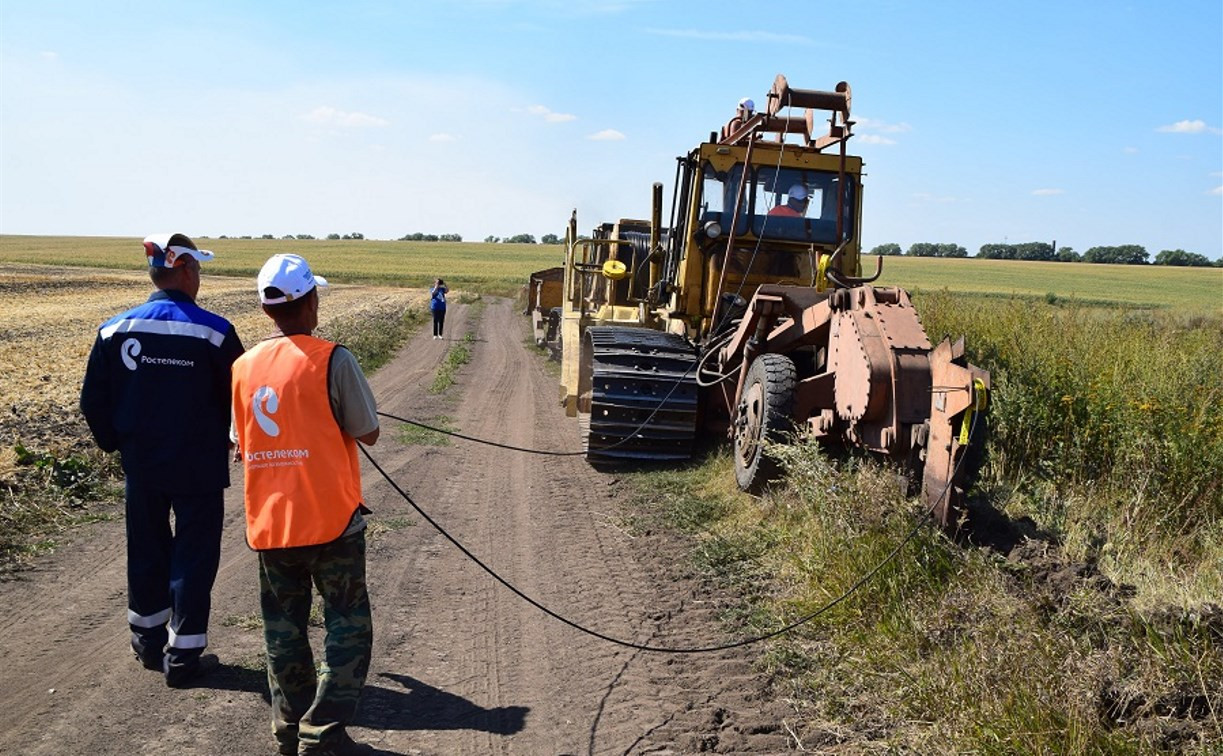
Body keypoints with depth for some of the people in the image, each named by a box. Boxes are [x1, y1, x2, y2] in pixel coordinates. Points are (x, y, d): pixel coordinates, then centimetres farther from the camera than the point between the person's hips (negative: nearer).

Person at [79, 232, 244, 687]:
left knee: (146, 551, 20)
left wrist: (115, 444, 20)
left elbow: (93, 402, 4)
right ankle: (182, 657, 13)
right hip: (198, 466, -4)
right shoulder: (214, 332, -16)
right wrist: (226, 439, 12)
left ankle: (148, 642, 35)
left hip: (141, 465, 5)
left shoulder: (116, 330, -3)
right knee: (193, 556, 7)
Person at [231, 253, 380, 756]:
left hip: (269, 523, 5)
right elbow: (368, 434, -7)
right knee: (348, 627, 7)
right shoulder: (332, 360, -12)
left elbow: (242, 442, 13)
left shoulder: (243, 367, 4)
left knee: (283, 631, 17)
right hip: (331, 519, -5)